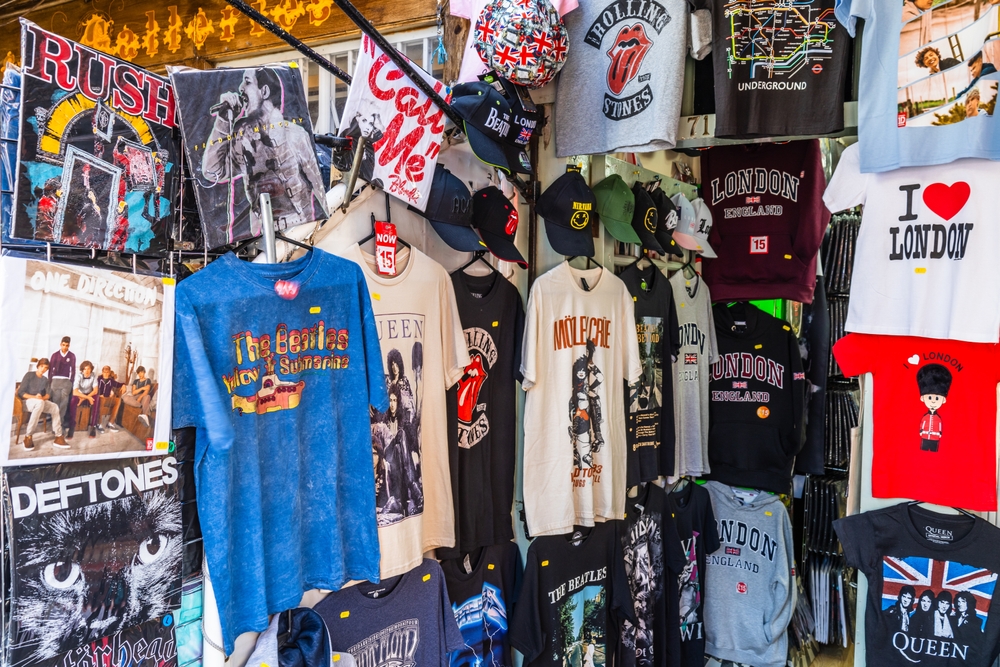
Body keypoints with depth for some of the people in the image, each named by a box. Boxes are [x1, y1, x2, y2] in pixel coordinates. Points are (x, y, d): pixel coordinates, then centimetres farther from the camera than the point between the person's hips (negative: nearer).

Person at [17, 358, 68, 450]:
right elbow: (20, 392, -9)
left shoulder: (45, 380, 15)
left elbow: (47, 395, 5)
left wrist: (42, 397, -19)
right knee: (40, 403, -40)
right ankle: (28, 436, -35)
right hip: (27, 401, -5)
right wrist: (34, 397, -24)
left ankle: (58, 437, -28)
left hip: (41, 401, 5)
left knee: (55, 407, -26)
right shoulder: (29, 375, -2)